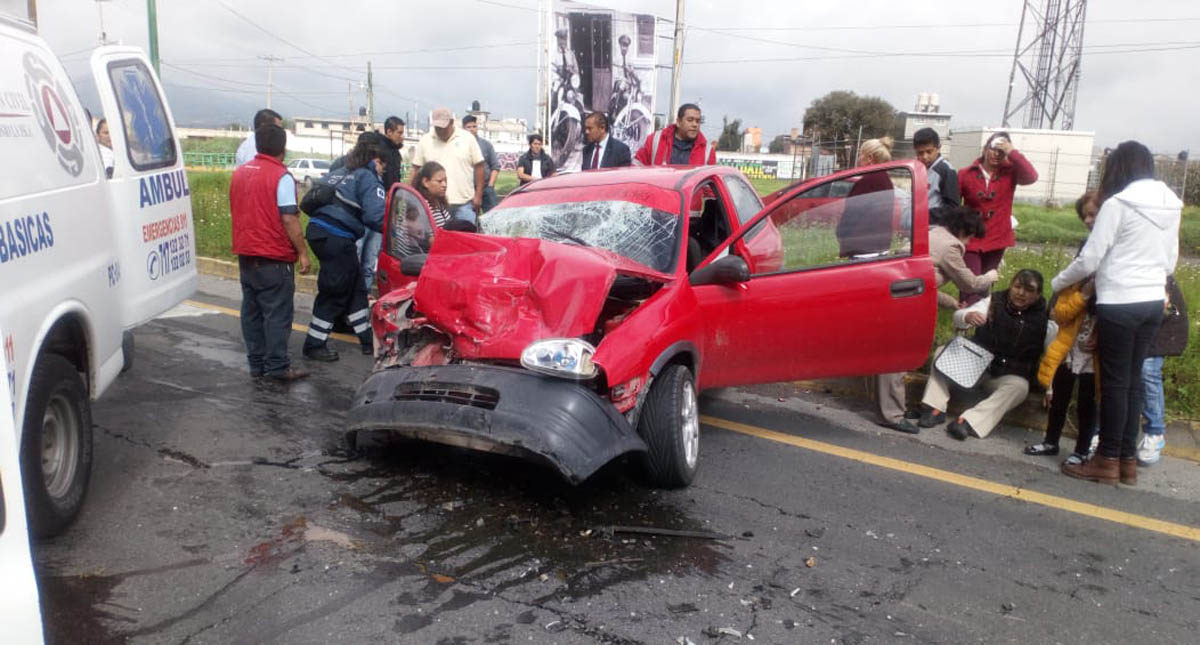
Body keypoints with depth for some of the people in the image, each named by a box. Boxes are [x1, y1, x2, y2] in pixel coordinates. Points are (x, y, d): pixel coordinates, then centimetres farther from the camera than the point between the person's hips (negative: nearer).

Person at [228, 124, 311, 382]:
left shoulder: (239, 173, 13)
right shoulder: (281, 177, -12)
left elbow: (234, 214, 19)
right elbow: (289, 218, -17)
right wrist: (302, 252, -12)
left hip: (245, 254, 8)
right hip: (274, 257, -7)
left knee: (251, 310, 12)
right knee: (277, 312, -3)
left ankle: (256, 363, 16)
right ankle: (278, 366, -2)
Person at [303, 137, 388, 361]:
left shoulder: (339, 173, 19)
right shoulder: (368, 179, -6)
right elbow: (376, 216, -17)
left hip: (318, 229, 9)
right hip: (337, 239, -9)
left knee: (356, 287, 16)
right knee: (334, 293, 2)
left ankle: (367, 338, 24)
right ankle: (314, 345, 8)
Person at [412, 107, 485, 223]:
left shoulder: (467, 138, 3)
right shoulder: (425, 141, 7)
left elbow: (479, 166, 4)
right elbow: (416, 169, 9)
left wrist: (478, 195, -1)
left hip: (464, 202, -1)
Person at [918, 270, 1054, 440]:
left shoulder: (1044, 321, -6)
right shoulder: (994, 302, -4)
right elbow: (957, 317, -16)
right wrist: (968, 316, -41)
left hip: (1009, 376, -2)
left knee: (1020, 386, -34)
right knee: (942, 353, -17)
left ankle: (969, 421, -42)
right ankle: (935, 408, -24)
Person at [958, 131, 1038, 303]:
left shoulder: (1010, 172, -1)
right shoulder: (965, 174, -6)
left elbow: (1031, 177, -20)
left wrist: (1012, 152, -20)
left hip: (996, 239, 3)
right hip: (971, 239, -3)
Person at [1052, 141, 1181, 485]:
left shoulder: (1117, 204, -12)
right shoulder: (1171, 205, 10)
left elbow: (1088, 260, -11)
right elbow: (1170, 262, 16)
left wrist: (1057, 283, 5)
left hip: (1119, 304, -7)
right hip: (1153, 302, 7)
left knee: (1114, 382, 0)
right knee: (1133, 380, 12)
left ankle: (1108, 461, 7)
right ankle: (1128, 460, 18)